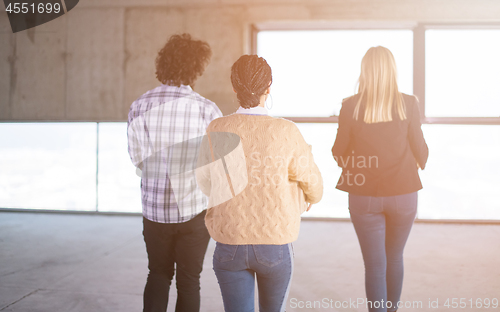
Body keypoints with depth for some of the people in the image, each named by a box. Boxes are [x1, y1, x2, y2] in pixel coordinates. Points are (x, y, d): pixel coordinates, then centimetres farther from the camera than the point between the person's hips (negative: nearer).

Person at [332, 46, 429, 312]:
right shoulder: (407, 104, -9)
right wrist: (421, 161, 23)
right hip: (402, 194, 2)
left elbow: (339, 152, -1)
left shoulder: (350, 106, -10)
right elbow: (419, 149, -1)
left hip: (364, 196, -1)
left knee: (375, 265, 7)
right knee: (394, 258, 23)